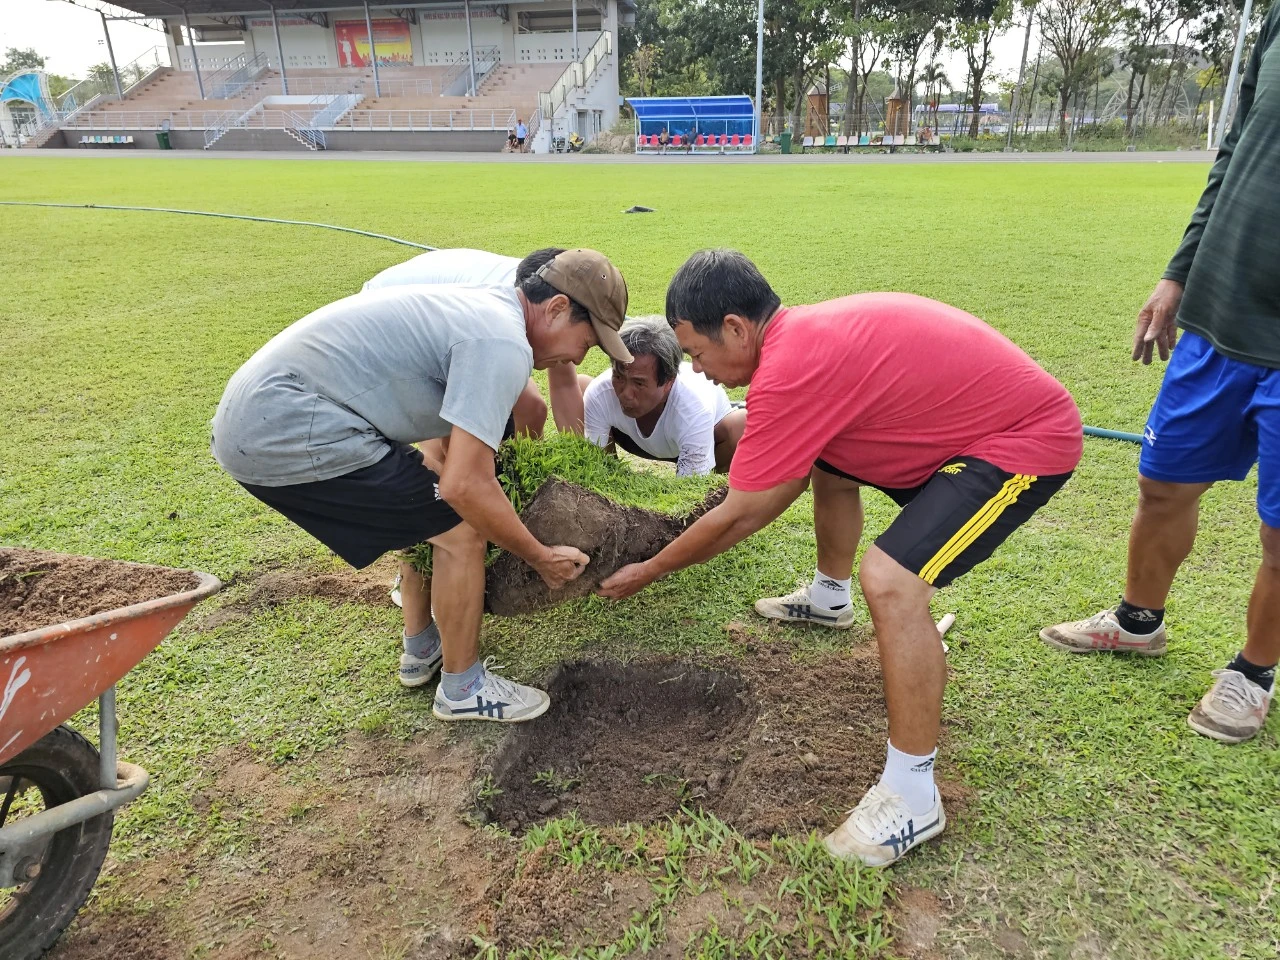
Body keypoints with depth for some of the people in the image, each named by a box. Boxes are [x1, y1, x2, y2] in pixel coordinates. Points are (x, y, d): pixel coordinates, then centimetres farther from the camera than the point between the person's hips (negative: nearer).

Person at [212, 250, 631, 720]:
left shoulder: (482, 307, 15)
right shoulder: (504, 345, -16)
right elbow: (465, 485, -19)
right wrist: (541, 557, -5)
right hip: (289, 434, -10)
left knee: (428, 512, 23)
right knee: (461, 530, -5)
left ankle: (421, 651, 36)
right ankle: (463, 688, 14)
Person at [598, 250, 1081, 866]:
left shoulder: (787, 370, -27)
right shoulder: (806, 331, 3)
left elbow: (736, 516, -17)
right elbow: (783, 489, 12)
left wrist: (647, 572, -2)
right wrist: (691, 549, 15)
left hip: (1029, 439, -10)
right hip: (971, 413, 10)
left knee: (890, 580, -26)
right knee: (824, 457, 23)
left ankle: (912, 797, -10)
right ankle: (828, 600, 46)